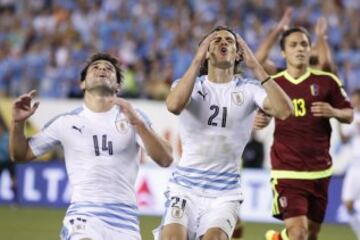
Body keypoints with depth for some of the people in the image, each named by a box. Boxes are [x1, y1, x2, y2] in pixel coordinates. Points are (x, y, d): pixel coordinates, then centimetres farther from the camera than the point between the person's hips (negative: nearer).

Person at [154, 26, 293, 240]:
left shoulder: (248, 90, 2)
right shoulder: (190, 84, 3)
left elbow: (284, 110, -18)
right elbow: (174, 105, -21)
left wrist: (256, 67, -16)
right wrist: (197, 61, -19)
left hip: (225, 193, 0)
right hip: (185, 186, 0)